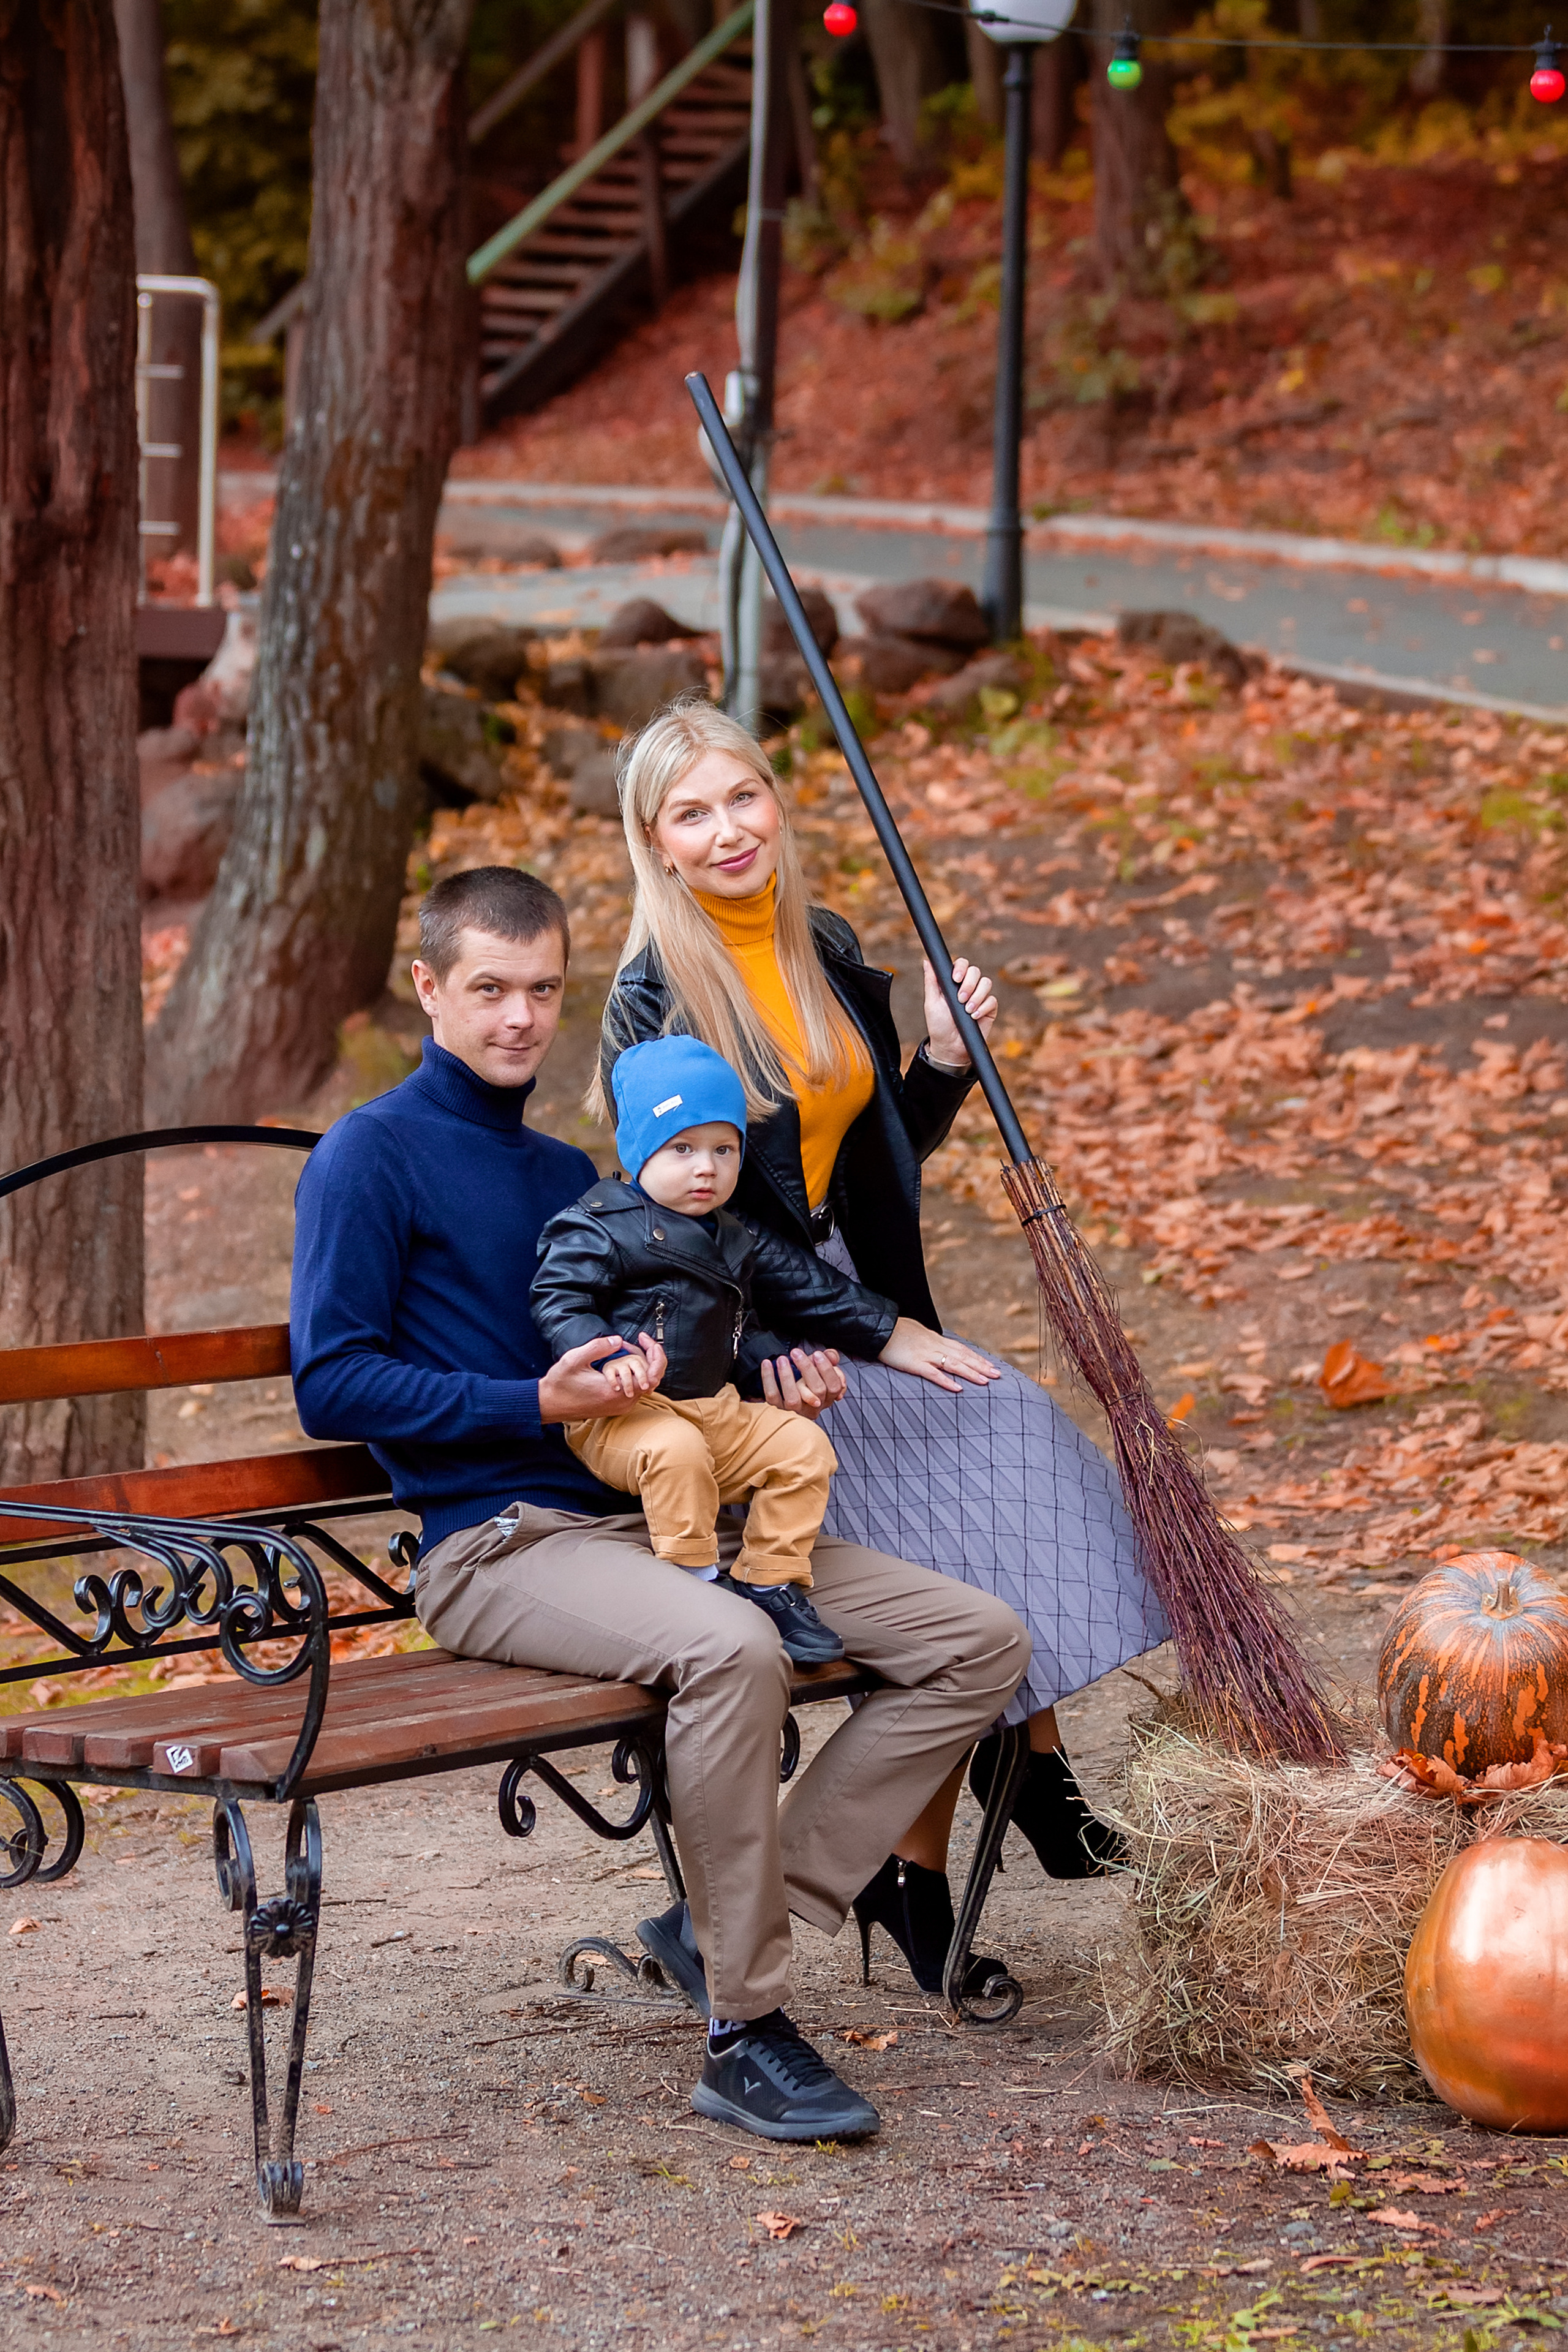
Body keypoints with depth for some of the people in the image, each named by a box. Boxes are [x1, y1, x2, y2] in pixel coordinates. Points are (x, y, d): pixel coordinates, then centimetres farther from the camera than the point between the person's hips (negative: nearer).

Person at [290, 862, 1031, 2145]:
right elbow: (332, 1380, -10)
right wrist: (539, 1404, -18)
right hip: (496, 1544, -8)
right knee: (730, 1646, -38)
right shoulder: (371, 1156, -1)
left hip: (658, 1515, 8)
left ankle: (732, 1917, -5)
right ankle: (744, 2034, -26)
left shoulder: (572, 1174, 23)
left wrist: (771, 1393, 6)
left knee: (980, 1639, -5)